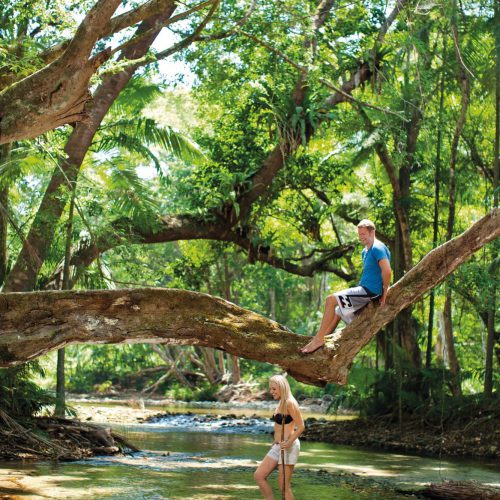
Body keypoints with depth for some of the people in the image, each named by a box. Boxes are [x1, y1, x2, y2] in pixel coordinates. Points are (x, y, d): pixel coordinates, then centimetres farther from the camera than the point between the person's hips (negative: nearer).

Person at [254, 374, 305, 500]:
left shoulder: (290, 403, -13)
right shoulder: (281, 404, 14)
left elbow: (301, 426, -17)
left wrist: (289, 442, -25)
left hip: (288, 447, -10)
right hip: (277, 446, 10)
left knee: (284, 485, -5)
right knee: (259, 476, 6)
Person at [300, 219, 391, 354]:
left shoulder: (377, 248, -14)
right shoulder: (365, 252, 18)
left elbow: (387, 270, -24)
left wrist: (385, 291, -16)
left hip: (370, 292, -11)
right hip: (364, 291, 11)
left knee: (331, 300, -17)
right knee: (337, 312, 13)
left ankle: (318, 339, -15)